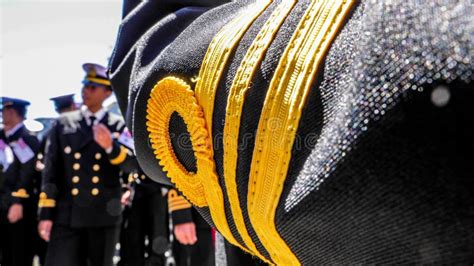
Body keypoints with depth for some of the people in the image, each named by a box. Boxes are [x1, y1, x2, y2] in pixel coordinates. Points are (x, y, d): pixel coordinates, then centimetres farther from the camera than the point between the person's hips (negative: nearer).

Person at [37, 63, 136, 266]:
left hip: (104, 215, 0)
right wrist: (46, 214, -2)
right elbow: (51, 171, 2)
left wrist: (111, 147, -25)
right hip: (67, 215, 1)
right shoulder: (63, 124, 6)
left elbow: (132, 165, -7)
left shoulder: (118, 126, 3)